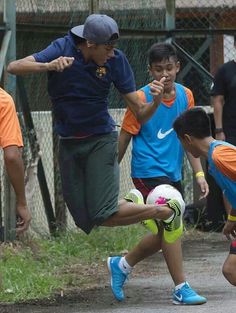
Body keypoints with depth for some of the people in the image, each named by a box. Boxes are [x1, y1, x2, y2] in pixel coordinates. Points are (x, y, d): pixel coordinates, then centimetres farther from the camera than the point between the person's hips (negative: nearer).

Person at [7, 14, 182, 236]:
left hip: (101, 140, -3)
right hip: (68, 143, 3)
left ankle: (167, 210, 4)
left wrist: (156, 101, -30)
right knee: (85, 221, 0)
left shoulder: (116, 60, -12)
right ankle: (131, 203, 28)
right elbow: (13, 67, -22)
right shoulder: (63, 49, -12)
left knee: (103, 216, -16)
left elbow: (139, 114, -8)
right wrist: (48, 66, -39)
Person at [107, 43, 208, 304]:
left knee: (166, 233, 12)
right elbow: (124, 138, -4)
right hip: (148, 172, -7)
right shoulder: (142, 98, -10)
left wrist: (198, 173, 6)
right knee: (171, 227, -13)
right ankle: (181, 289, -7)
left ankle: (122, 265, 32)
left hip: (173, 173, 7)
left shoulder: (186, 96, 5)